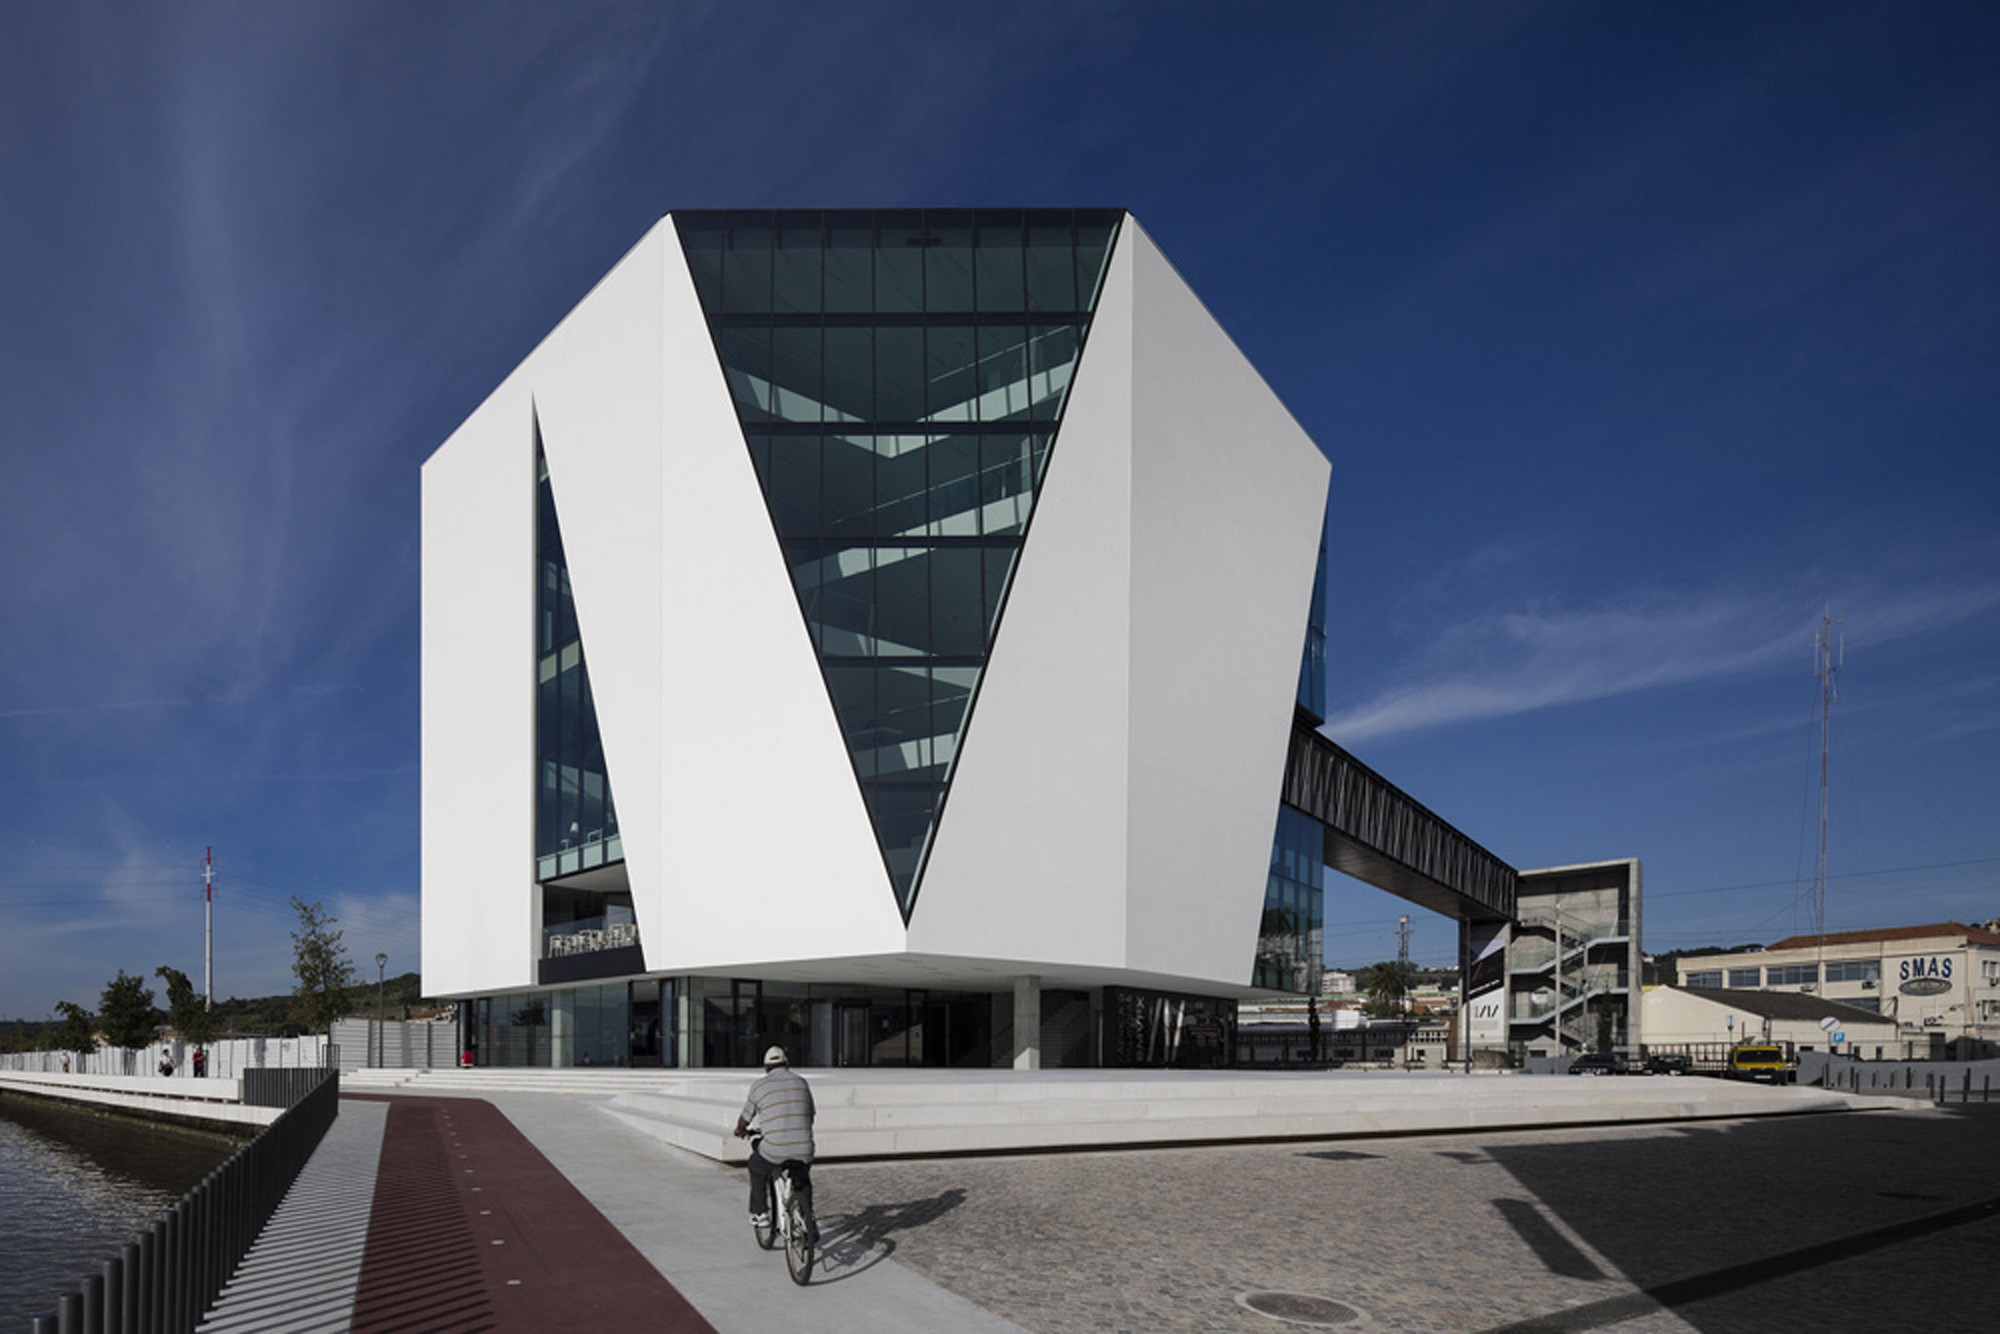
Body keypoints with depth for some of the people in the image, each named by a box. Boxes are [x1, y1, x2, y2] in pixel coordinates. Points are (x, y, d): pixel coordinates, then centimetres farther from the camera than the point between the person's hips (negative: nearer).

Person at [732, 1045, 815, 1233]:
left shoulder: (759, 1086, 4)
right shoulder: (802, 1083, 13)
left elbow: (745, 1119, 14)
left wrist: (740, 1131, 38)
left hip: (774, 1151, -3)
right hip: (804, 1151, 3)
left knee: (757, 1169, 30)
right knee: (802, 1181, 33)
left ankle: (760, 1214, 26)